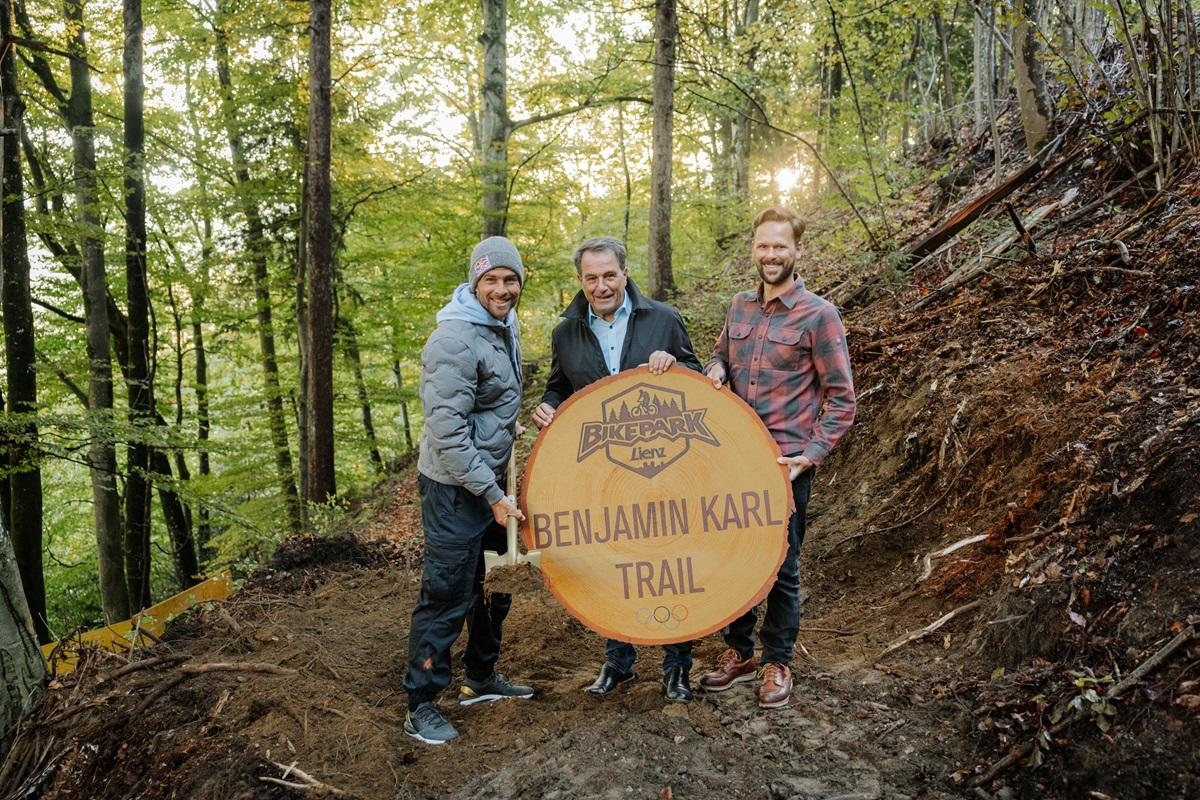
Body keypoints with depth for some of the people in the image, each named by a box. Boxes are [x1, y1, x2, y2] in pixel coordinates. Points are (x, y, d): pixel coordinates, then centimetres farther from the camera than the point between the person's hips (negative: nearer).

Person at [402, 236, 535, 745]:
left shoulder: (505, 326, 8)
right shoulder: (456, 339, -21)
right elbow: (447, 431, -24)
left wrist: (515, 425, 8)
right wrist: (491, 495, -22)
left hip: (492, 479, 9)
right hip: (455, 487, -9)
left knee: (495, 585, 18)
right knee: (447, 595, -3)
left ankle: (480, 679, 36)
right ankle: (421, 706, 12)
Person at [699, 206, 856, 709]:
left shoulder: (819, 315, -8)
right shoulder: (739, 306, 8)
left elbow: (841, 398, -8)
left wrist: (809, 456, -16)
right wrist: (716, 368, -1)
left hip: (785, 463, -5)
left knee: (781, 567, 7)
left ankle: (777, 662, 25)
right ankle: (739, 651, 31)